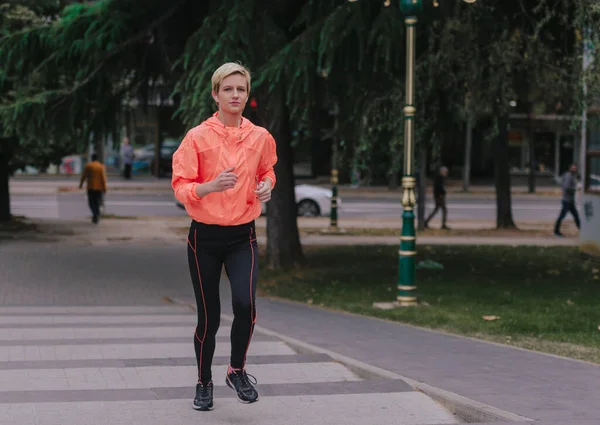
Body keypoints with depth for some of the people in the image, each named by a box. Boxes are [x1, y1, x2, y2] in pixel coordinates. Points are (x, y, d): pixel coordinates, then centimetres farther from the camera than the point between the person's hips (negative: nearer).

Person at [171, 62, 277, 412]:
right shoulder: (198, 137, -7)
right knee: (208, 316, 5)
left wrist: (267, 186, -2)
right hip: (205, 237, -1)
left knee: (245, 302, -20)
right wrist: (212, 185, -28)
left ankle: (237, 370, 5)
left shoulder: (260, 137, 2)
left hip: (242, 237, 1)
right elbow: (180, 187, -9)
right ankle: (204, 383, 28)